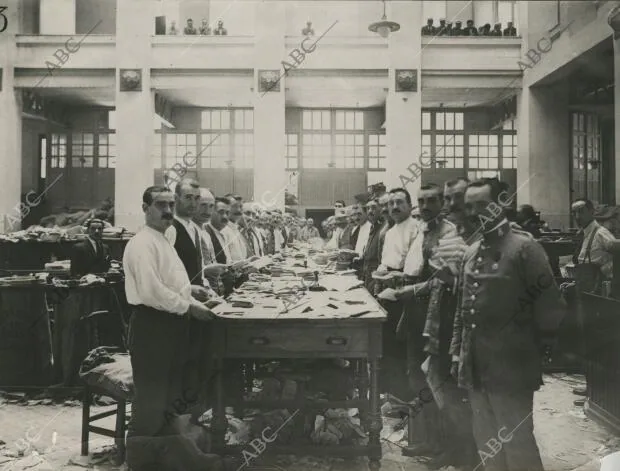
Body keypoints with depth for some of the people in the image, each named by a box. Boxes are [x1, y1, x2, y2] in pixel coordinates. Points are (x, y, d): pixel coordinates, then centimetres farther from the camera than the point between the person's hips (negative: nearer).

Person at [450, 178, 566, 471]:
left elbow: (549, 307, -12)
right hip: (475, 367, 7)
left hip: (511, 368, -6)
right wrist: (457, 351, 12)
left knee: (517, 443, 7)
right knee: (486, 442, 18)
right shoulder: (471, 252, 10)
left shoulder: (524, 248, -11)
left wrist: (539, 355, -8)